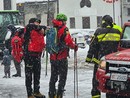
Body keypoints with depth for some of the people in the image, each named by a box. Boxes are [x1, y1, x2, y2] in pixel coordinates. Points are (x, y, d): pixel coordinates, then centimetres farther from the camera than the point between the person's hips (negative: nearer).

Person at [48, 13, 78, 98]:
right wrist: (75, 46, -2)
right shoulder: (64, 29, -11)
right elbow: (69, 42, -20)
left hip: (53, 58, 6)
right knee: (62, 78, 2)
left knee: (53, 77, 17)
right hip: (62, 58, -6)